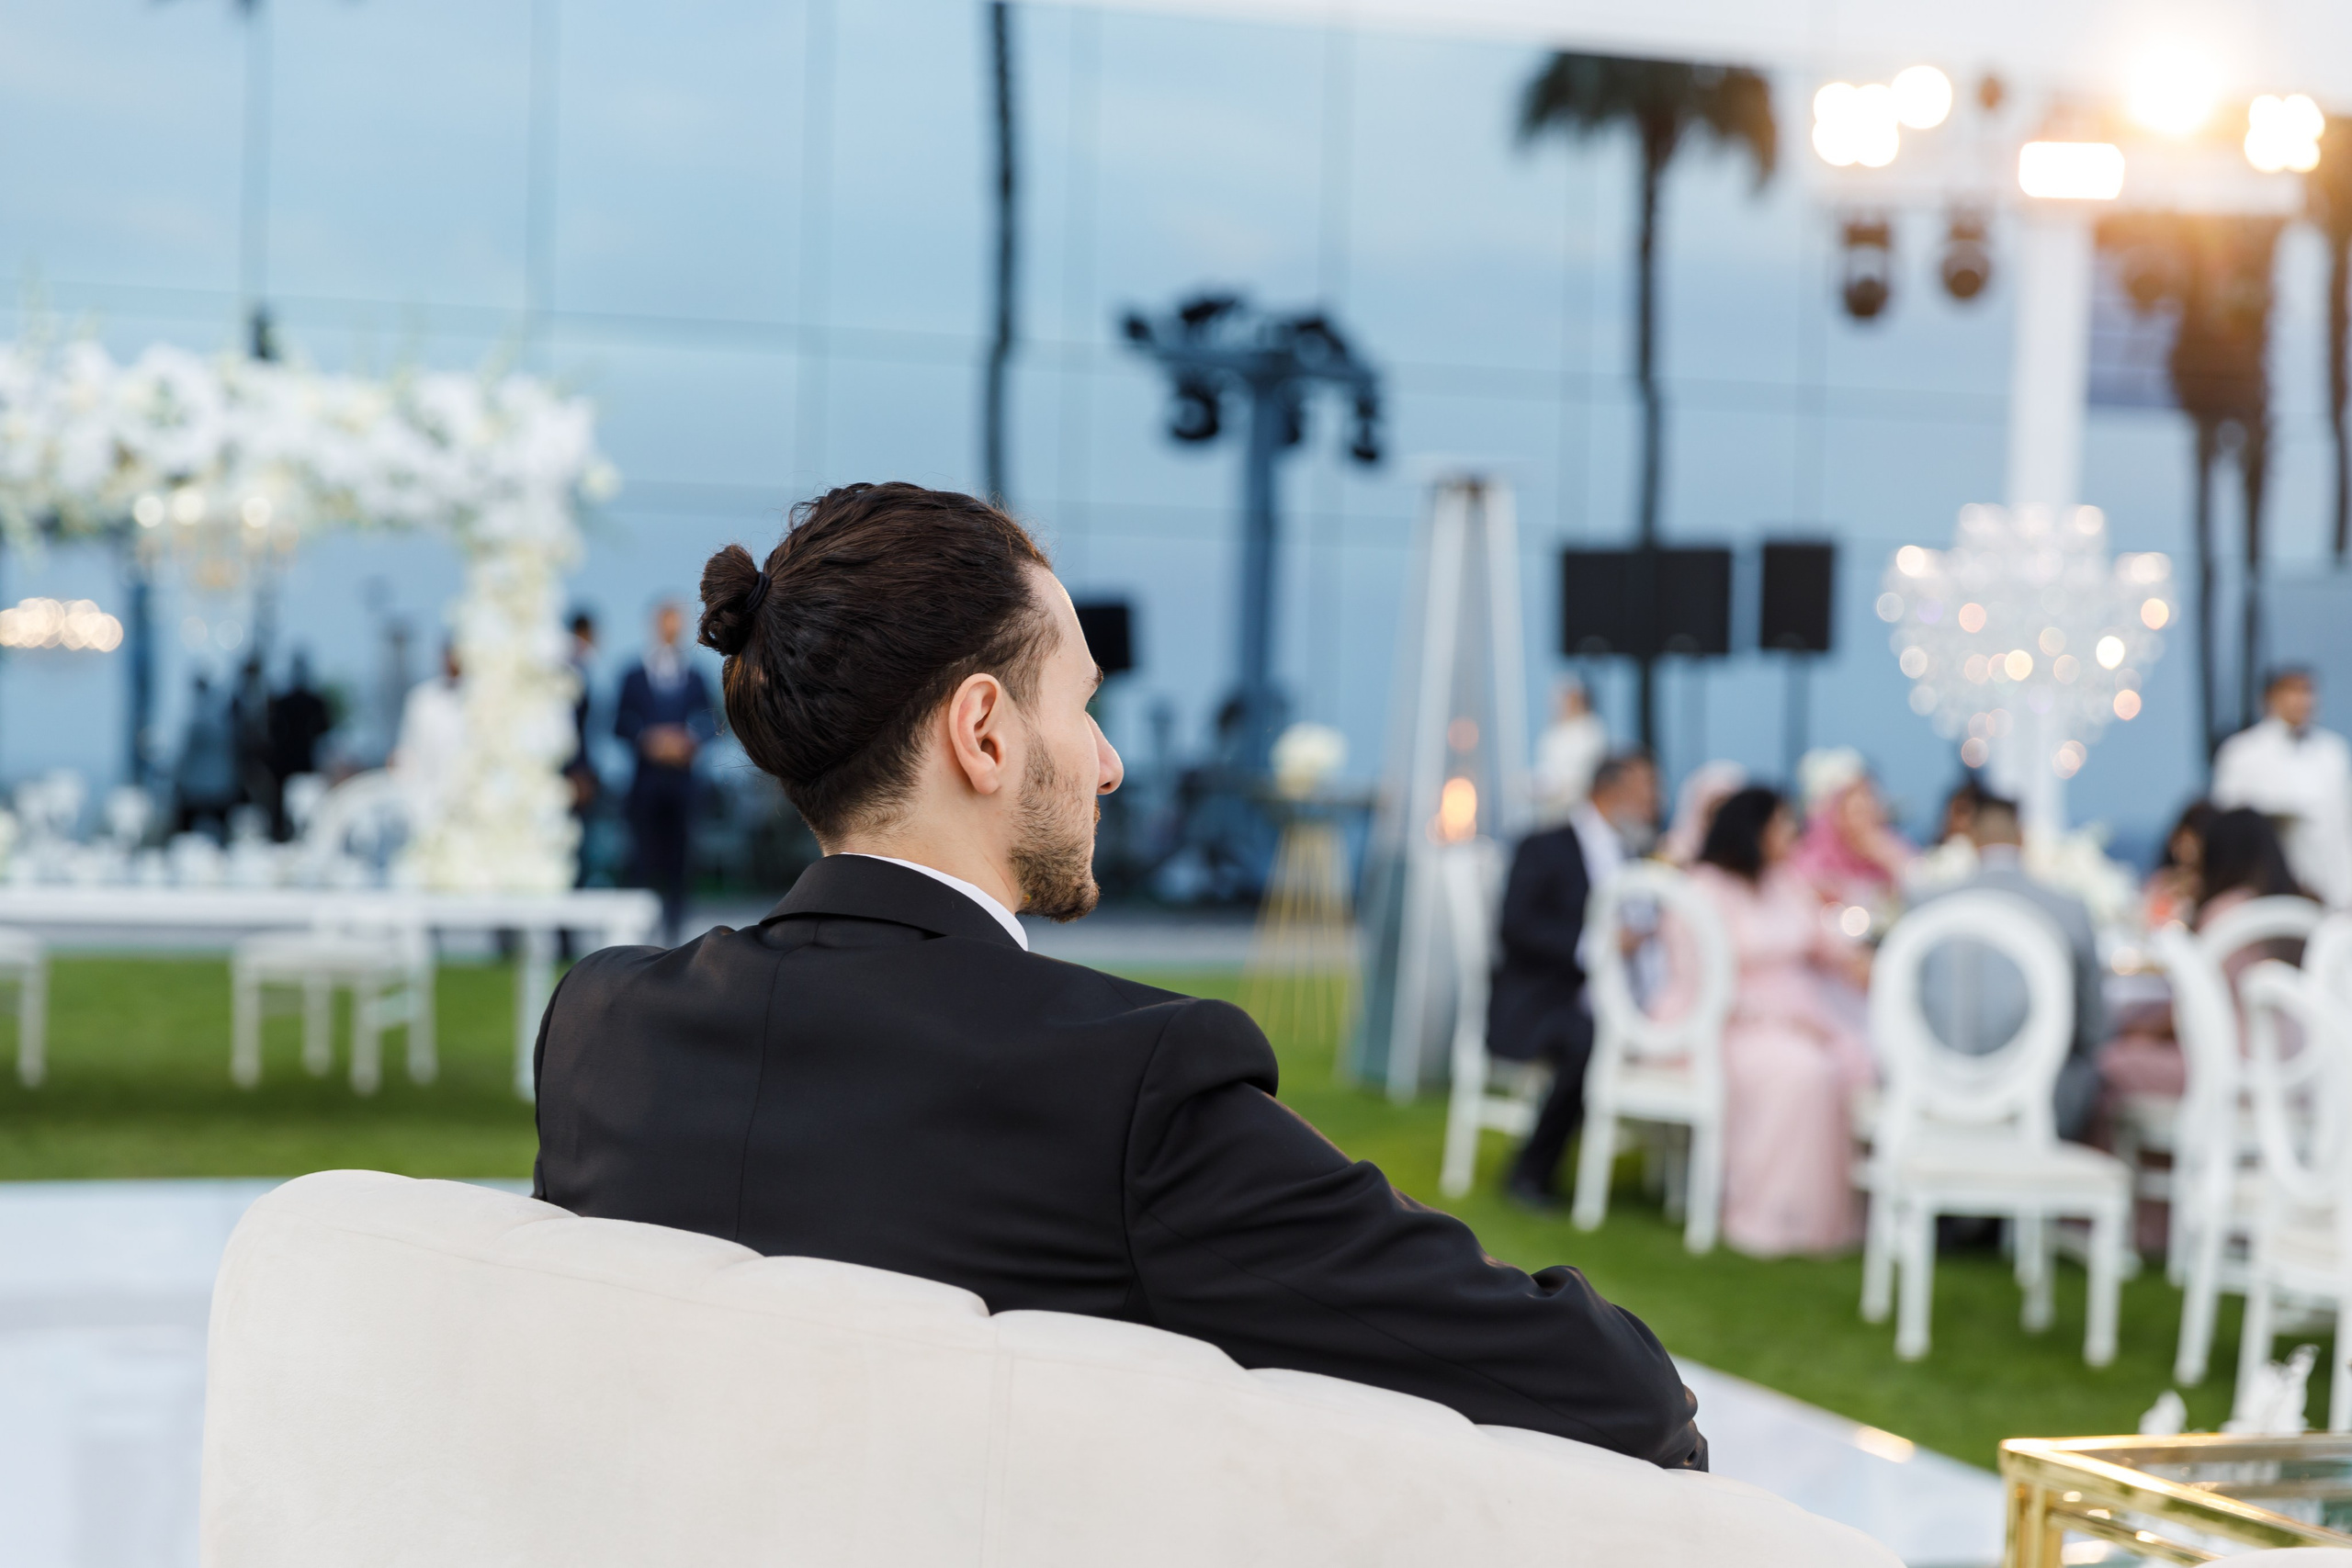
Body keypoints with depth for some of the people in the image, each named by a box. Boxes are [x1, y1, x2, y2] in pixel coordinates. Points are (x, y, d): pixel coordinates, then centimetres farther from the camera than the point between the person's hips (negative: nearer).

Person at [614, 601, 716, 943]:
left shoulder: (693, 677, 10)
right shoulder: (635, 676, 6)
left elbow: (709, 722, 6)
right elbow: (621, 723, 1)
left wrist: (688, 741, -12)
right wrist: (649, 740, -15)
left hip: (681, 777, 1)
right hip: (646, 780, -1)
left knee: (678, 857, -1)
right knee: (647, 855, -6)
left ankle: (673, 928, 3)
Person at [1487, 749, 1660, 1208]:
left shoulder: (1631, 857, 21)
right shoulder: (1545, 848, 0)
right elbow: (1517, 926, -15)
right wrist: (1591, 946, -27)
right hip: (1538, 1004, -6)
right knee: (1590, 1040, -37)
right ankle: (1532, 1171, -22)